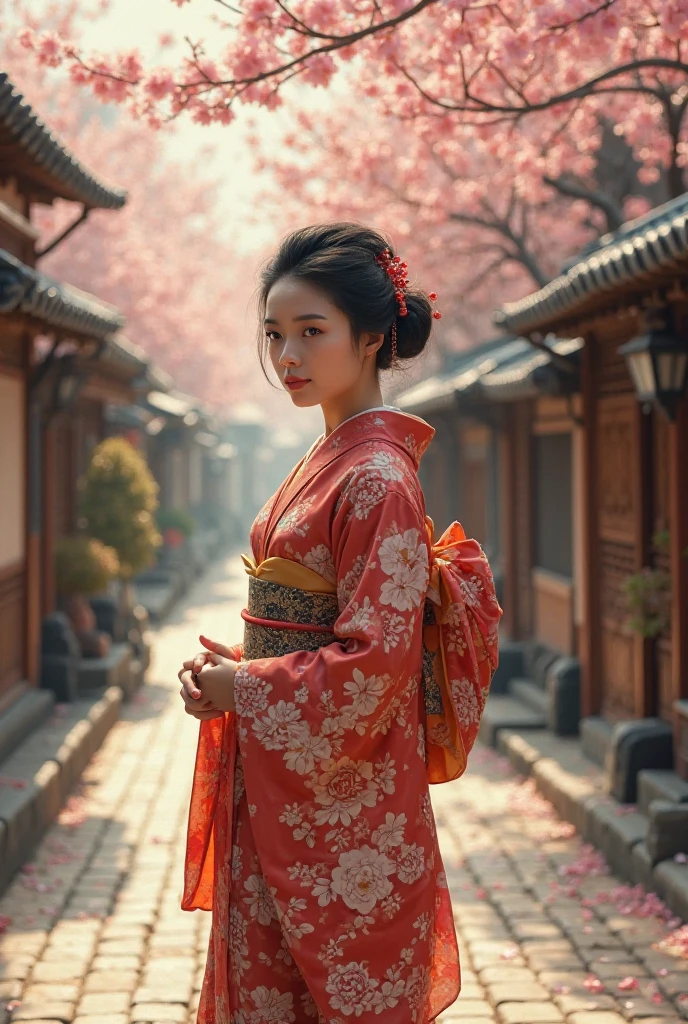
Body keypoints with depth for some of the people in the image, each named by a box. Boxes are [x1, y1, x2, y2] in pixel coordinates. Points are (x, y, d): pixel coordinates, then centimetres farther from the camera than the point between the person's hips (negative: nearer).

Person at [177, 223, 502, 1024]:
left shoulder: (376, 477, -17)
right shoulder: (328, 457, 11)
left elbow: (375, 662, -22)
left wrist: (241, 687, -14)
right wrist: (229, 666, 3)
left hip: (342, 791, -9)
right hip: (278, 787, 9)